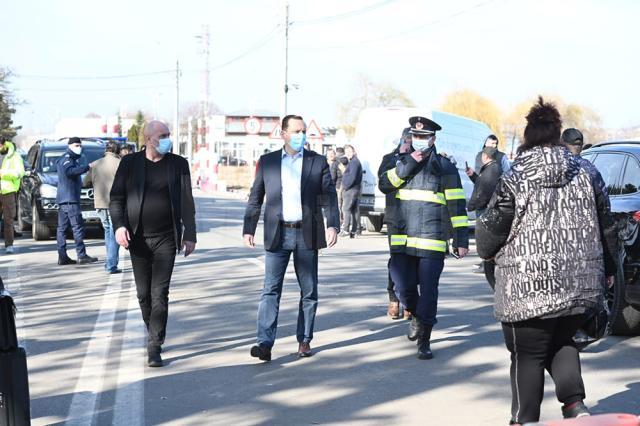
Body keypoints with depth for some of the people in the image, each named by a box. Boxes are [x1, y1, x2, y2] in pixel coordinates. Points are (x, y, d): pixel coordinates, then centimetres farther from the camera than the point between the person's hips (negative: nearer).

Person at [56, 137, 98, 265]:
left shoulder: (72, 159, 24)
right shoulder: (67, 159, -8)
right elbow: (70, 171, -27)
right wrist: (87, 167, -29)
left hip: (63, 199, 11)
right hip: (69, 198, -11)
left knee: (62, 228, 7)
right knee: (78, 227, -12)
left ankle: (62, 257, 8)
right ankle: (82, 255, -16)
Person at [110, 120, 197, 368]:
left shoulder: (178, 164, 4)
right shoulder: (130, 163, 3)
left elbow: (187, 202, 5)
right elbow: (116, 198, 4)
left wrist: (189, 235, 1)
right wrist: (119, 225, -11)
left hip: (166, 238, -1)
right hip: (138, 239, 1)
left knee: (159, 294, -8)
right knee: (143, 293, 10)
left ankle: (154, 347, -4)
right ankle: (153, 334, 30)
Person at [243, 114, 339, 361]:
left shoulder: (318, 162, 5)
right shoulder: (267, 162, 7)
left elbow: (329, 197, 1)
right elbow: (255, 199, 8)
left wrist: (333, 226, -13)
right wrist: (248, 229, 1)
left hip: (307, 234, 1)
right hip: (277, 235, 0)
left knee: (309, 291, 6)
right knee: (271, 290, -6)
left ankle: (304, 340, 17)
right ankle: (265, 343, -11)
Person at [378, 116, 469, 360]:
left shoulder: (444, 167, 2)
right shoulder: (402, 162, 13)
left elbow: (457, 206, -1)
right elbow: (384, 184, -4)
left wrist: (462, 239, -6)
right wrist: (408, 165, -12)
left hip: (432, 242, -3)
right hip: (402, 241, 3)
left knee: (428, 292, -3)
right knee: (403, 289, 4)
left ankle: (424, 341, 8)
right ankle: (418, 317, 36)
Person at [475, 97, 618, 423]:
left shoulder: (515, 180, -9)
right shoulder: (584, 175, 5)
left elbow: (490, 229, -7)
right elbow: (606, 225, 12)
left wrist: (487, 251, 16)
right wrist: (607, 269, 24)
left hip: (529, 286, -5)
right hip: (580, 285, 5)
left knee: (527, 354, 7)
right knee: (561, 342, 23)